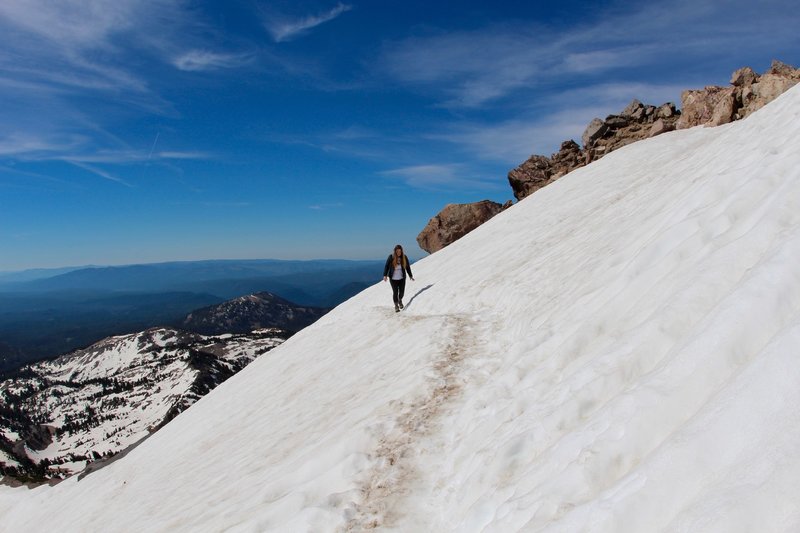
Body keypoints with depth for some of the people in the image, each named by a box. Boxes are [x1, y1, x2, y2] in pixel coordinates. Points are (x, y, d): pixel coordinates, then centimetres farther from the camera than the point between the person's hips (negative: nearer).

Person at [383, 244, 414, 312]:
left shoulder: (404, 257, -1)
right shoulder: (391, 257, -9)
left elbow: (408, 267, 7)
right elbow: (386, 266, -6)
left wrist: (410, 276, 6)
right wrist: (385, 275, -14)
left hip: (402, 278, 2)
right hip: (393, 278, -2)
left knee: (402, 291, 4)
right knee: (395, 292, 0)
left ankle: (400, 300, 37)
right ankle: (396, 305, 16)